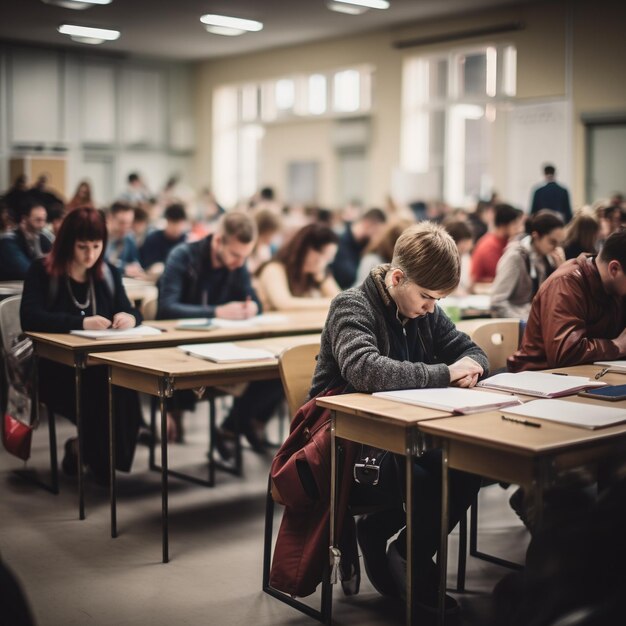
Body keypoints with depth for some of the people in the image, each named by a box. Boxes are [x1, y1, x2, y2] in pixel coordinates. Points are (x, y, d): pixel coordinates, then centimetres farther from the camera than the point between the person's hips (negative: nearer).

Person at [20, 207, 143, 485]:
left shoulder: (108, 273, 10)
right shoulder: (42, 271, -5)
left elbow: (130, 311, 8)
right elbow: (29, 317, -20)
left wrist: (129, 317, -19)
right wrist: (80, 323, -32)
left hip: (100, 364, 4)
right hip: (53, 367, -4)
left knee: (124, 387, -29)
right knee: (103, 390, -32)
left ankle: (83, 448, -1)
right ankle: (100, 460, -5)